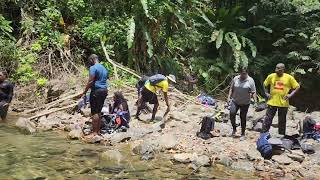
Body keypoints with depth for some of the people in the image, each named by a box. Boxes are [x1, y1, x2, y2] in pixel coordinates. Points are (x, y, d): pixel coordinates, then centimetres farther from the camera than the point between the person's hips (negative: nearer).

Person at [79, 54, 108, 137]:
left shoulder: (93, 68, -9)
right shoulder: (104, 68, 18)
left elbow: (90, 81, -17)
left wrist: (84, 92, -13)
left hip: (96, 90, -8)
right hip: (104, 90, 8)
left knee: (94, 112, -6)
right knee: (99, 111, 14)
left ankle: (95, 132, -6)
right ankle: (98, 130, 17)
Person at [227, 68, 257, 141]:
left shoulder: (250, 80, -6)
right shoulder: (235, 79, 2)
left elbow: (253, 92, -7)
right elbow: (231, 89, 9)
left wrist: (255, 101, -14)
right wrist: (229, 97, 3)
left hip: (245, 103, -2)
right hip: (235, 101, 2)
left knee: (243, 118, 6)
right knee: (232, 114, -15)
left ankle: (243, 134, 20)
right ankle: (234, 128, 10)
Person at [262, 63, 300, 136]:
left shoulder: (289, 77, -5)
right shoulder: (271, 76, 0)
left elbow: (297, 87, 3)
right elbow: (265, 84, 15)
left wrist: (291, 94, -7)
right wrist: (266, 93, 5)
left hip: (283, 103, -1)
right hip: (272, 102, 1)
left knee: (282, 121, 11)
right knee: (268, 119, 0)